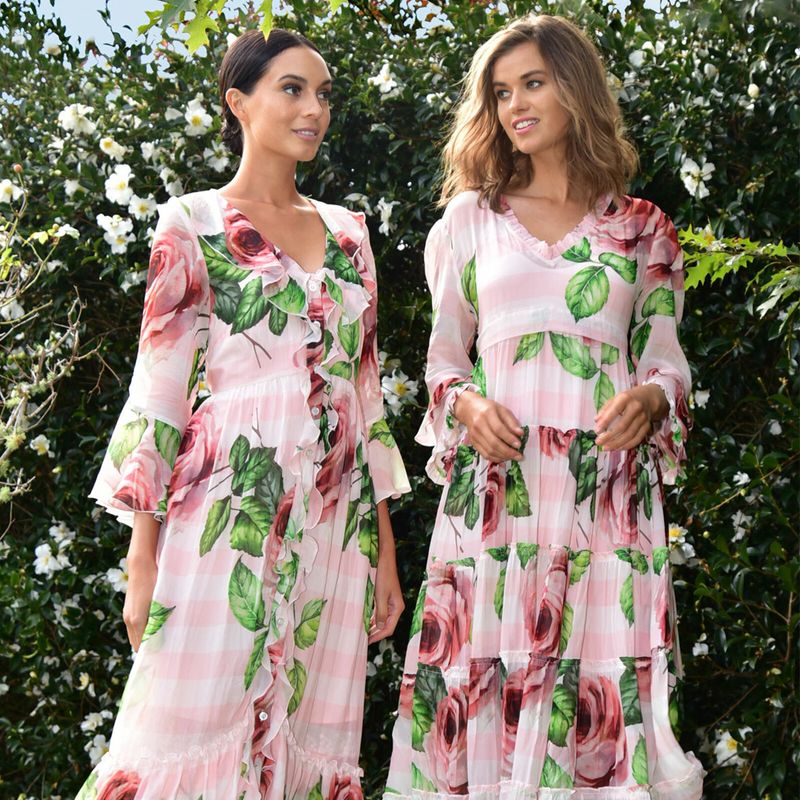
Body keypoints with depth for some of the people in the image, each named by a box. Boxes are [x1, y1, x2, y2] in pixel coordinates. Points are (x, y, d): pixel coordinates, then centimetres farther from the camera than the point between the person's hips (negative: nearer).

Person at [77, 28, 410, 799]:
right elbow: (159, 386, -2)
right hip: (228, 513, -4)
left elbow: (365, 387, 15)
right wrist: (142, 556, -8)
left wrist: (385, 546, 11)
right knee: (195, 736, -4)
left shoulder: (345, 230, 15)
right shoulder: (192, 222, 2)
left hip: (336, 526, 4)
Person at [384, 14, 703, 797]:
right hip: (494, 485, 1)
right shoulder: (470, 219, 12)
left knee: (602, 685, -4)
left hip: (607, 491, 0)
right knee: (484, 679, -3)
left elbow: (665, 359, 12)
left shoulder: (642, 230, 11)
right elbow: (444, 358, 14)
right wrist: (467, 406, -7)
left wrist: (650, 398, -11)